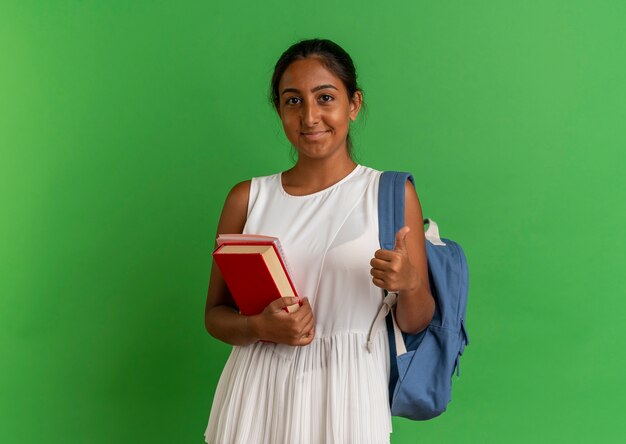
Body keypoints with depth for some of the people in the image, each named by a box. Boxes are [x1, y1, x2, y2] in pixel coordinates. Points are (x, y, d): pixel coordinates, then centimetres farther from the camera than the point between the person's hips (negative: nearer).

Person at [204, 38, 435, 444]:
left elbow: (416, 323, 1)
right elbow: (216, 314, 6)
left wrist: (410, 285, -20)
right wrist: (259, 327, -14)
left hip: (347, 394, -2)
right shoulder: (248, 198, 3)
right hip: (258, 394, 2)